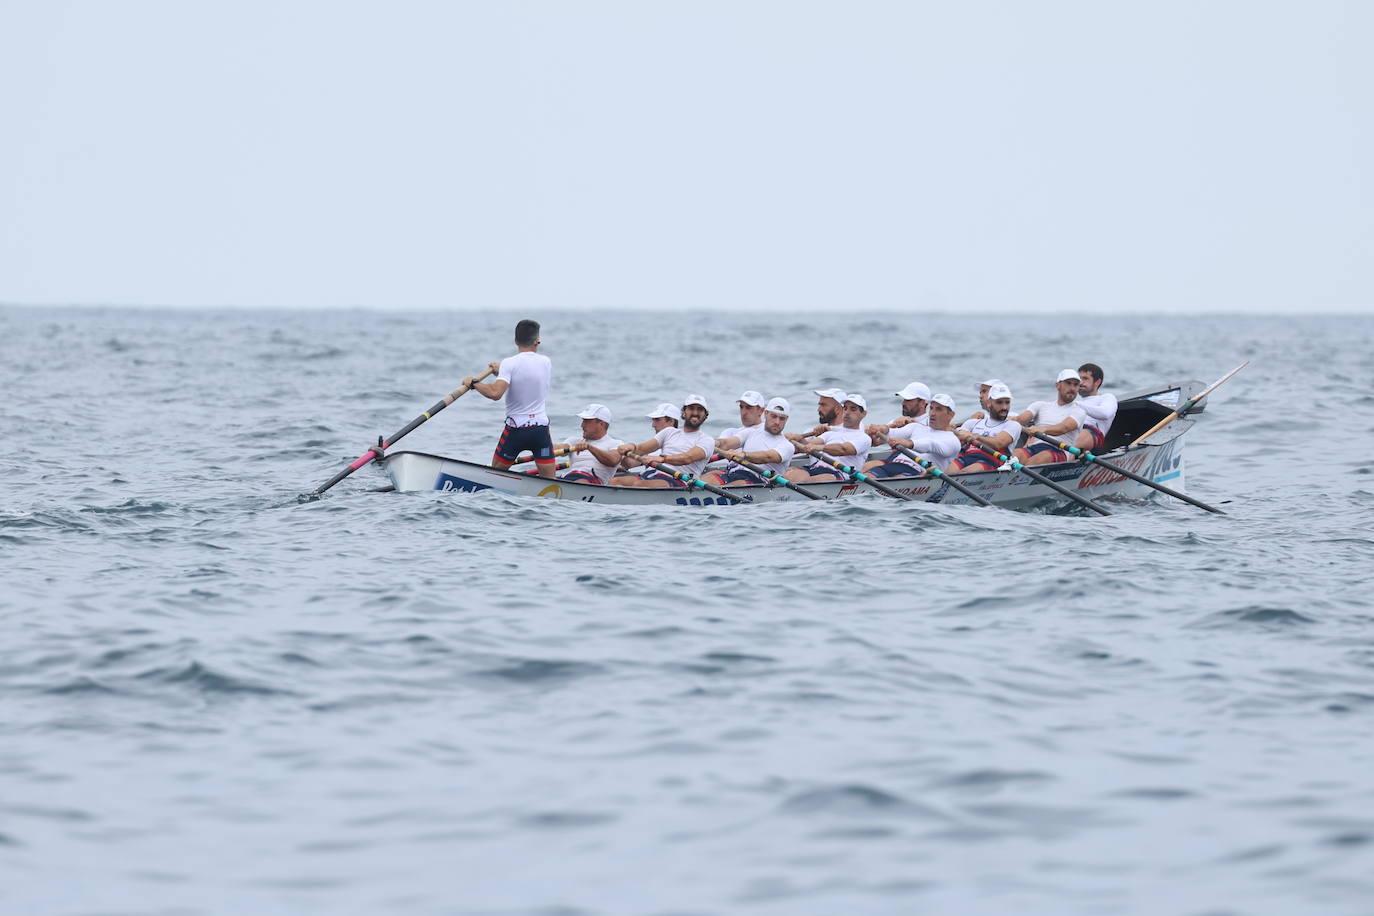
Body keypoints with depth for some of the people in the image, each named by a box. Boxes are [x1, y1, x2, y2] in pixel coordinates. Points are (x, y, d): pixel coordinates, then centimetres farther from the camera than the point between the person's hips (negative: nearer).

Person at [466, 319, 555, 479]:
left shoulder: (509, 364, -13)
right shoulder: (546, 362, 1)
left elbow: (495, 393, -26)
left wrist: (474, 383, -11)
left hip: (516, 429, -3)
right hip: (541, 428, 3)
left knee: (496, 473, 15)